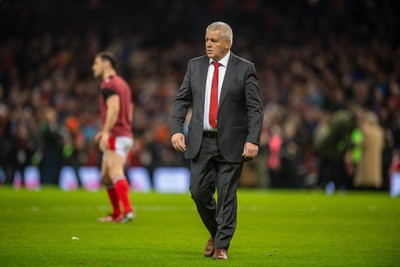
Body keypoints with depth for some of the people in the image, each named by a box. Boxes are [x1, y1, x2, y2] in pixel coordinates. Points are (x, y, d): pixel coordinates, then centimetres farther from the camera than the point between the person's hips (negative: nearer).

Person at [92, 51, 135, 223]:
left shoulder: (109, 84, -8)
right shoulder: (122, 83, 22)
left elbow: (114, 109, -23)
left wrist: (106, 132, -28)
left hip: (116, 137, -10)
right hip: (126, 134, 10)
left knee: (116, 173, -21)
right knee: (106, 177, 16)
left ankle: (127, 210, -34)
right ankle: (116, 214, 19)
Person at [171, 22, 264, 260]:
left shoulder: (245, 69, -4)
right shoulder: (195, 66, 7)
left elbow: (255, 108, -6)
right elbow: (182, 100, 8)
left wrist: (253, 140, -16)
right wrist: (176, 129, -5)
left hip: (231, 143, -3)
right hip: (201, 142, 3)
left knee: (226, 195, -1)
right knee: (199, 191, 3)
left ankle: (222, 246, 8)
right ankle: (215, 233, 28)